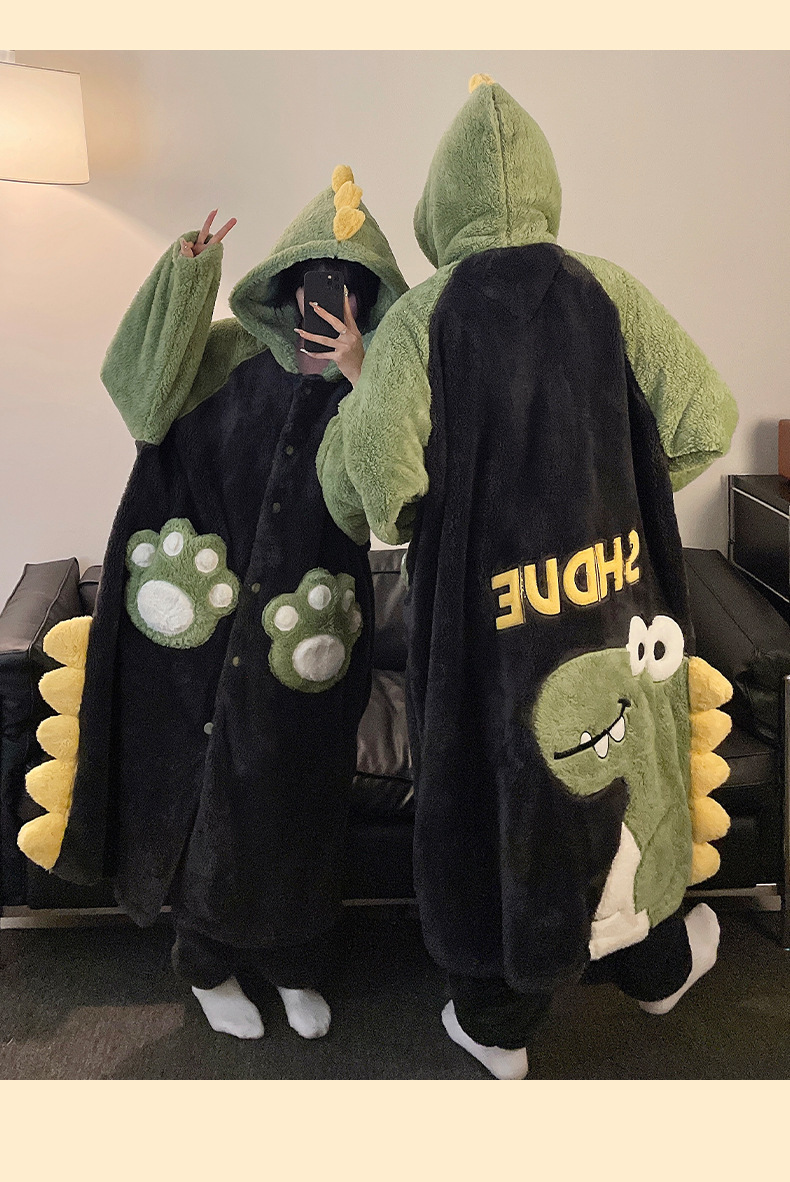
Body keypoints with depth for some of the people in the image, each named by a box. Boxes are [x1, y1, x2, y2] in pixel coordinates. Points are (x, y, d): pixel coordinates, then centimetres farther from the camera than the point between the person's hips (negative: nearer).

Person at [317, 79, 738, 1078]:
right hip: (611, 596, 3)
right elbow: (702, 419, -3)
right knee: (617, 768, 23)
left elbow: (369, 481, -19)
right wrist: (609, 487, 11)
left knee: (495, 786, 15)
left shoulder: (420, 316, -10)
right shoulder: (605, 289, -2)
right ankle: (654, 963, 48)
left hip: (478, 603, -2)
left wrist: (357, 391, 1)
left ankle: (497, 1021, 34)